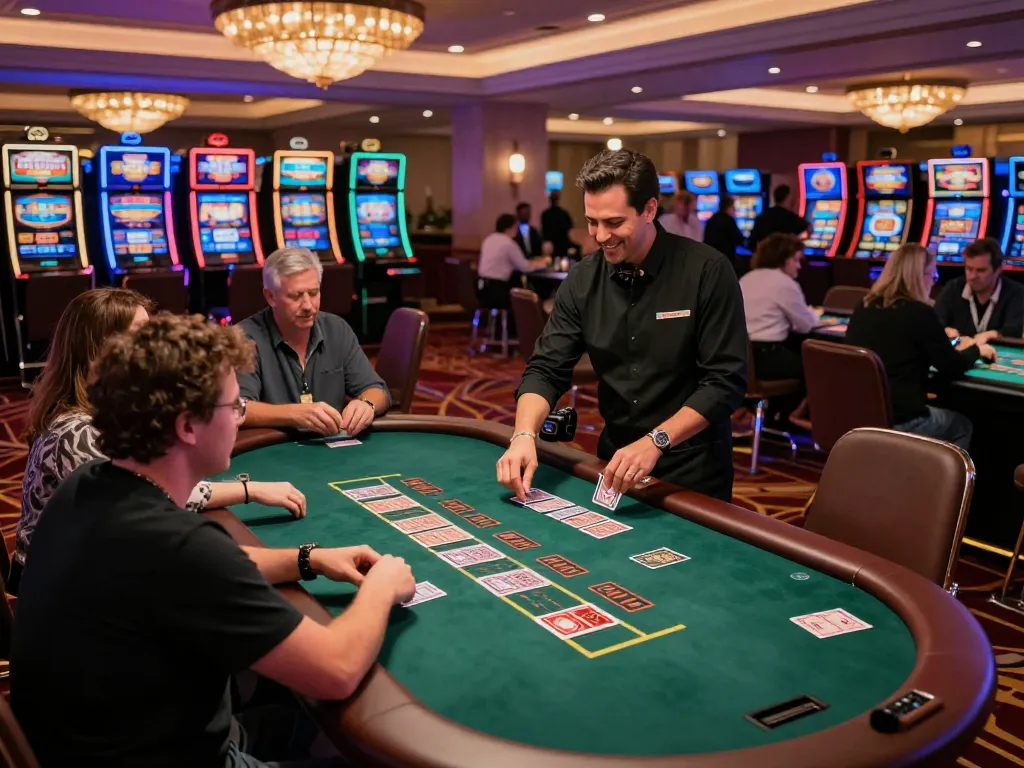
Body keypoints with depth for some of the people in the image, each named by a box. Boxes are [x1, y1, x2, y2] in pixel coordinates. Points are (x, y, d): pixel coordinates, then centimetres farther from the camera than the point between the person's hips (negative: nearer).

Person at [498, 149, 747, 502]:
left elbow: (726, 381, -17)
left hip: (692, 467, -3)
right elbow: (547, 369, -5)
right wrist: (525, 435, -24)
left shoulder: (707, 271, -15)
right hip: (615, 456, 4)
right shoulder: (583, 280, -3)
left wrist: (656, 441, -28)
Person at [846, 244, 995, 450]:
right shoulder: (919, 312, -13)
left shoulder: (864, 308, 6)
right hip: (899, 421, -6)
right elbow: (950, 366, -4)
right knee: (963, 425, 23)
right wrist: (976, 350, 17)